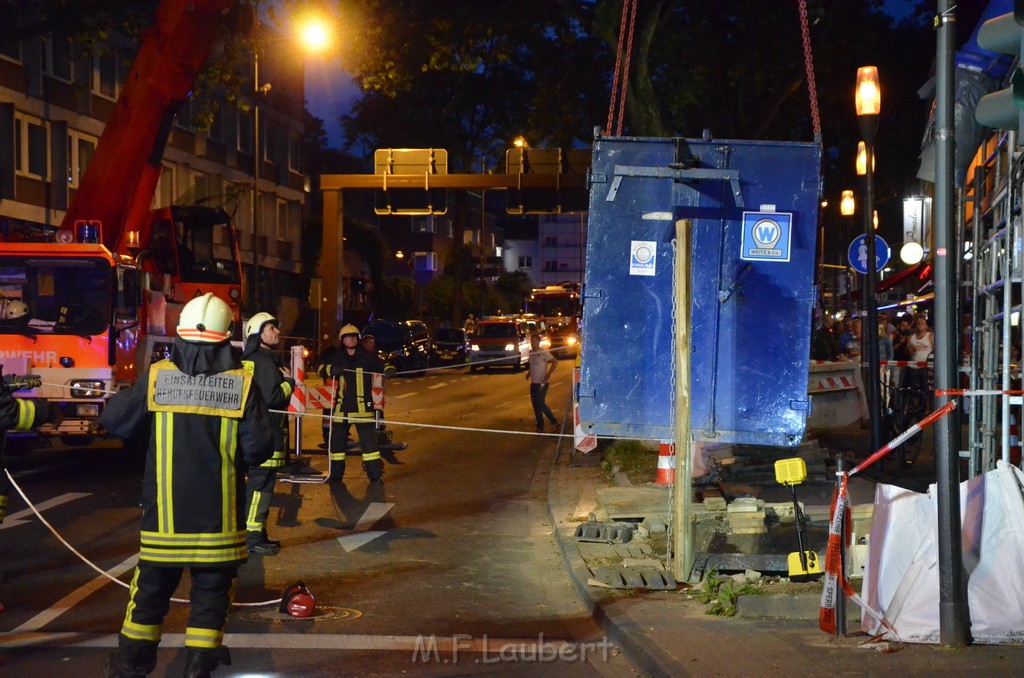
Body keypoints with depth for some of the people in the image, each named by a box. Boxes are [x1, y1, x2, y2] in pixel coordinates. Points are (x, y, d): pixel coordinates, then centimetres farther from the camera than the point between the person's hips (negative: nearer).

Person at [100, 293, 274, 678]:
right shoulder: (242, 382, -9)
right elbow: (260, 448, -10)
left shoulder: (157, 376, -7)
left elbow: (115, 422, 1)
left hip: (165, 509, 1)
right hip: (217, 511, -1)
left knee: (153, 584, 15)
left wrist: (123, 397, 22)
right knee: (211, 587, 10)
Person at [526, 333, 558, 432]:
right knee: (536, 405, 9)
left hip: (542, 383, -8)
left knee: (540, 404, -8)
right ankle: (540, 426, 17)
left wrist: (549, 373, -21)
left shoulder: (544, 352, -14)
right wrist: (529, 372, 13)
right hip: (533, 383, 8)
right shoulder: (531, 352, 10)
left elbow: (555, 362, -17)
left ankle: (554, 422, 7)